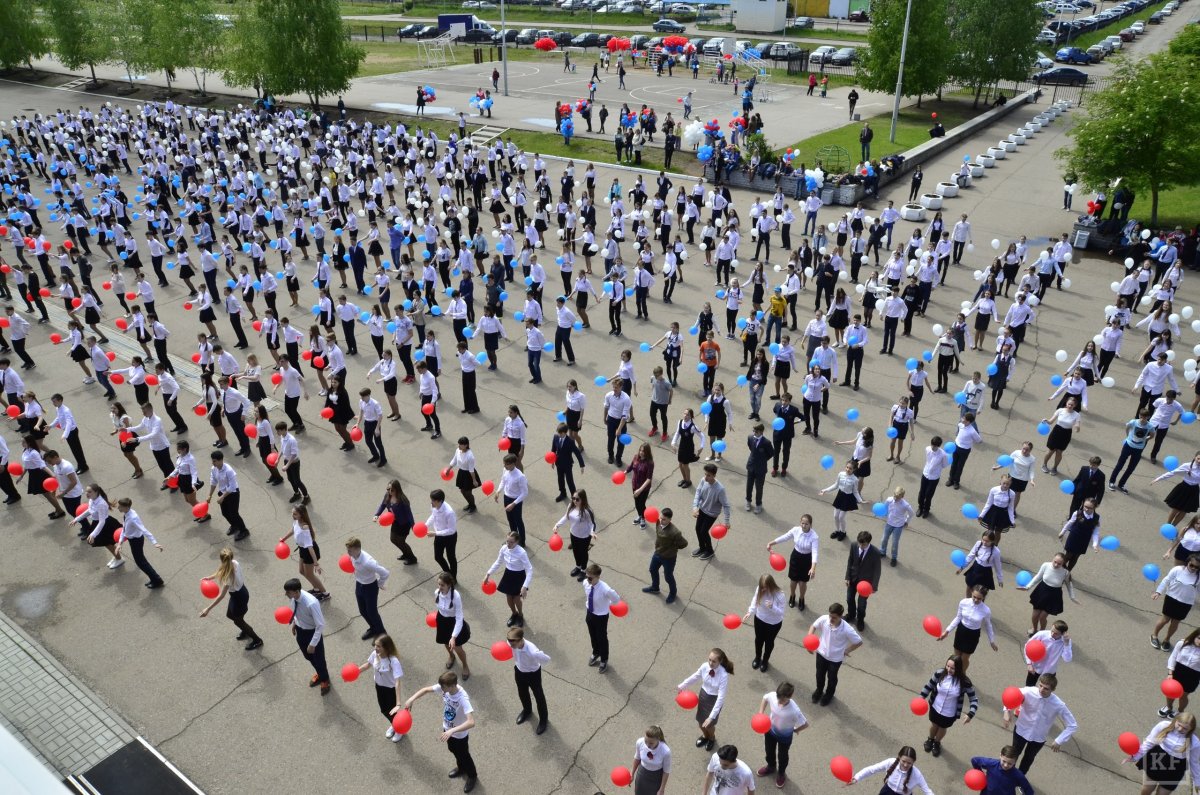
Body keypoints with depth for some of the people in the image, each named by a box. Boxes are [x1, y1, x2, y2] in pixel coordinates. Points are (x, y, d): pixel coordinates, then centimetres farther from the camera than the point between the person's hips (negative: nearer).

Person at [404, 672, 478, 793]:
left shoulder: (463, 698, -42)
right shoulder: (444, 687, -23)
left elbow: (471, 722, -48)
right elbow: (426, 689, -7)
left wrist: (452, 731, -53)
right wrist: (412, 699, -19)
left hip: (460, 734, -6)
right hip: (447, 728, 6)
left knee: (464, 756, 19)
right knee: (453, 751, 31)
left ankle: (472, 776, 47)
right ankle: (461, 768, 60)